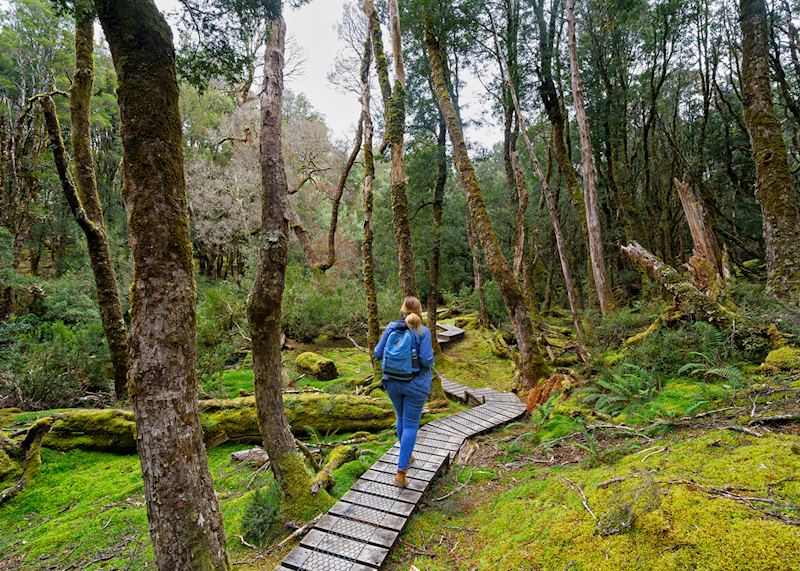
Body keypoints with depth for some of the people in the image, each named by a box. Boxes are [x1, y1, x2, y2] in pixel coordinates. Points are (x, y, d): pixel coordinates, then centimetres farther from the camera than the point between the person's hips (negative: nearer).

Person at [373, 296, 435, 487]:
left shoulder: (391, 328, -4)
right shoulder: (422, 331, -14)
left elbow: (378, 354, -1)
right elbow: (426, 360, -18)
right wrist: (430, 354, 5)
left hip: (392, 381, 4)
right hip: (415, 384, -4)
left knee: (402, 417, 26)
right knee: (411, 425, 5)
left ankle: (406, 455, 42)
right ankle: (401, 472, -1)